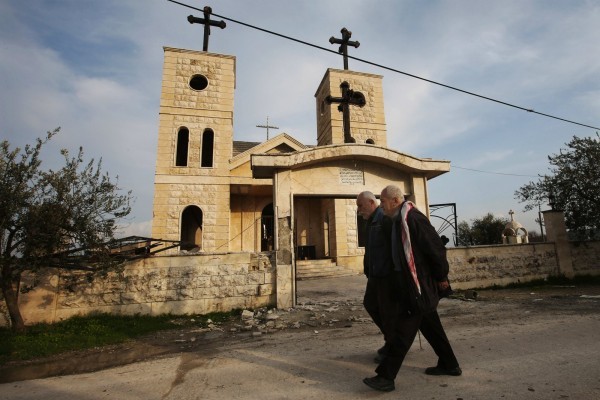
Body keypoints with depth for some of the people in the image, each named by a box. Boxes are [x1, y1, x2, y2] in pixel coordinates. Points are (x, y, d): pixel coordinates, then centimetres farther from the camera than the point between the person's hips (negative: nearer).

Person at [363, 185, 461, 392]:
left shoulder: (412, 218, -22)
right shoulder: (398, 220, 9)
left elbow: (437, 248, -20)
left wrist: (441, 277, -12)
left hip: (418, 284, -10)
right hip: (408, 282, 10)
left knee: (402, 330, -4)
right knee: (429, 324, 21)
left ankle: (386, 376, 5)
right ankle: (449, 365, 38)